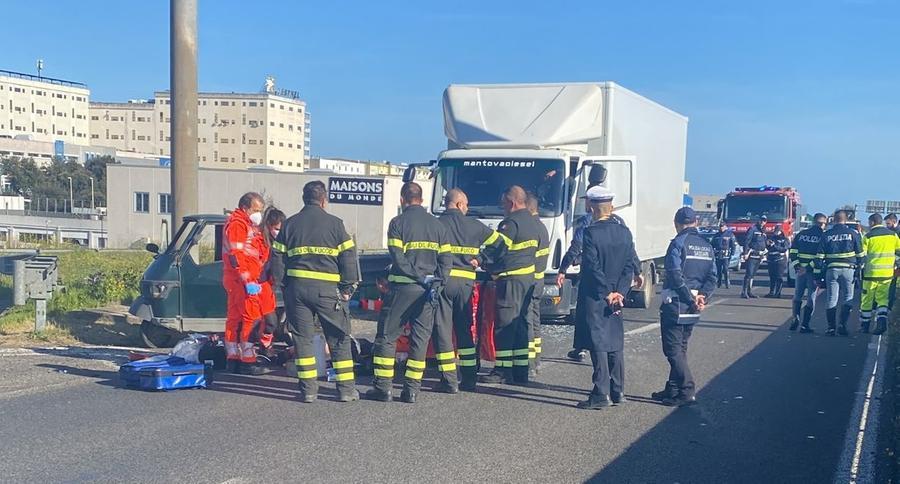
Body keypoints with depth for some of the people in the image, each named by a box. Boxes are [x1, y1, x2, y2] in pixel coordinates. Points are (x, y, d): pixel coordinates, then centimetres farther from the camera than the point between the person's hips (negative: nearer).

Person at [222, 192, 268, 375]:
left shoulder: (248, 225, 22)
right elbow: (236, 255, -20)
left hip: (244, 280, 10)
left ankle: (232, 359, 18)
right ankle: (247, 361, -10)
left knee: (235, 318, 12)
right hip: (241, 280, -10)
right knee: (251, 318, -11)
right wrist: (248, 281, -24)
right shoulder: (237, 224, -11)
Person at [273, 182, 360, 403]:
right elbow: (348, 256, -2)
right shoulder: (334, 223, 1)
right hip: (327, 289, -2)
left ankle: (308, 390, 7)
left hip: (296, 287, 2)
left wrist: (284, 286, 16)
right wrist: (348, 287, 4)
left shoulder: (289, 224, 10)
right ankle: (346, 389, 8)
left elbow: (279, 257, 10)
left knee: (302, 339, 9)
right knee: (339, 339, 7)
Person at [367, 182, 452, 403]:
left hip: (403, 287, -4)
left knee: (387, 336, 5)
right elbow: (446, 259, 4)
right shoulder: (437, 225, 9)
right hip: (428, 291, 4)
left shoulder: (398, 223, -4)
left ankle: (383, 387, 3)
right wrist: (435, 283, -2)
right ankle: (412, 389, 7)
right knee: (420, 338, 8)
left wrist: (420, 277, -12)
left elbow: (398, 258, -14)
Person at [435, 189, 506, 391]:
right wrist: (481, 260, 11)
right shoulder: (474, 225, 7)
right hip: (465, 282, 3)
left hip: (442, 281, -2)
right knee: (465, 329, 12)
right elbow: (498, 243, 12)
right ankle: (469, 378, 14)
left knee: (443, 329, 2)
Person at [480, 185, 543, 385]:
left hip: (511, 279, -9)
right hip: (529, 277, 9)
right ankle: (521, 371, 16)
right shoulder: (534, 223, 14)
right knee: (521, 323, 13)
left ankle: (503, 371, -2)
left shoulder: (511, 223, -15)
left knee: (504, 325, -4)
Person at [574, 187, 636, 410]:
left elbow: (594, 268, -17)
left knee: (598, 344, -4)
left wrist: (607, 293, -9)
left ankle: (601, 395, -5)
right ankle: (618, 391, 20)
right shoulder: (624, 232, 6)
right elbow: (629, 266, 4)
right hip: (615, 298, 6)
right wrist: (619, 293, 0)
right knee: (615, 344, 14)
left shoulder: (591, 232, -14)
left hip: (595, 297, -6)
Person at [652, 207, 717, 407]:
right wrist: (702, 297, -4)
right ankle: (672, 389, 23)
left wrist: (691, 299, -14)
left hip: (676, 305, -7)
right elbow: (712, 277, 6)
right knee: (680, 348, 17)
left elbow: (676, 276, -19)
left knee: (674, 349, -3)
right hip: (693, 308, 7)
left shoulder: (678, 243, -11)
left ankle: (686, 392, -8)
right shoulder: (706, 246, 11)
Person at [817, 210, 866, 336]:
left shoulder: (827, 234, 4)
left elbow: (820, 256, 3)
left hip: (831, 269, 1)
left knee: (832, 299, 6)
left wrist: (819, 272, 8)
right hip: (848, 269, -1)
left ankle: (831, 327, 4)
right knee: (848, 299, 7)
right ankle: (843, 325, -3)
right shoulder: (853, 233, 1)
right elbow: (860, 254, 3)